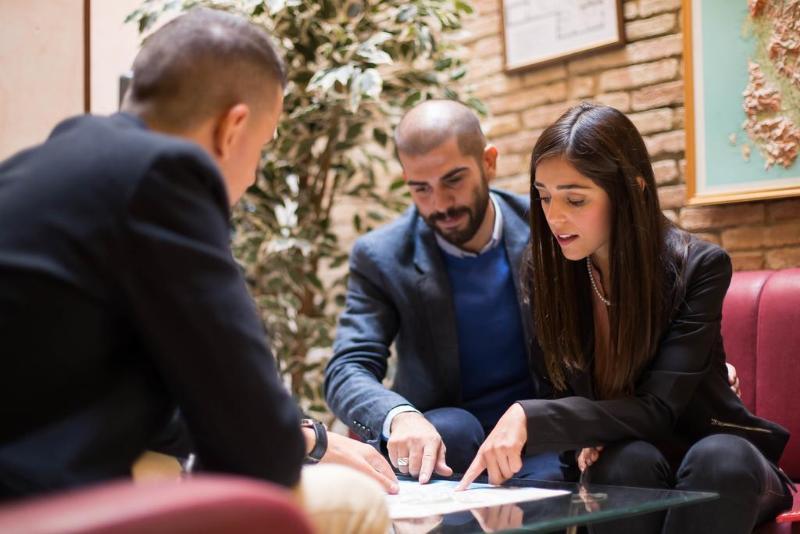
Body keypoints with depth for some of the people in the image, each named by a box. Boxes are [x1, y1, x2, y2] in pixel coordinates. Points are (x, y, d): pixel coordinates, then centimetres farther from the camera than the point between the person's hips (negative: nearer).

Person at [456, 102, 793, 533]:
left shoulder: (698, 266, -17)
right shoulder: (545, 270, -7)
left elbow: (657, 410, -24)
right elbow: (570, 391, 3)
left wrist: (530, 418, -36)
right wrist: (590, 438, -21)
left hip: (723, 458, -1)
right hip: (631, 472, 2)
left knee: (721, 460, -37)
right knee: (626, 460, -34)